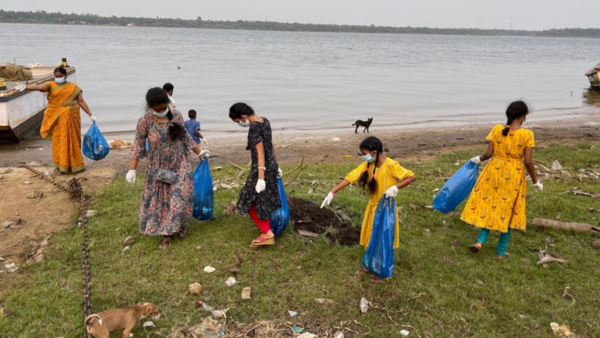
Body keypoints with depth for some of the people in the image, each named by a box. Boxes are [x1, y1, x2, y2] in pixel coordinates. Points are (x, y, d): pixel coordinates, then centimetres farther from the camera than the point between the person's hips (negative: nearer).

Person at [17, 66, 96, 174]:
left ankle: (74, 164, 17)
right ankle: (60, 166, 9)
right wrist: (25, 87, -36)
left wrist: (90, 115, 2)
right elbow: (39, 87, -17)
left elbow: (81, 101, 6)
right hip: (57, 117, -1)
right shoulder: (51, 85, 2)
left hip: (71, 117, 1)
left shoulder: (73, 87, 6)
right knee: (59, 141, 1)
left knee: (72, 140, 6)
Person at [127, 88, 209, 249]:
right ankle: (167, 233, 20)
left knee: (180, 196, -2)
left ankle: (179, 224, 25)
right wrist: (132, 169, -8)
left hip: (180, 163, 1)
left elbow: (185, 136, 7)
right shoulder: (145, 121, -14)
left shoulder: (177, 116, -8)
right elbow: (139, 145, -6)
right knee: (160, 199, 7)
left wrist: (199, 152, 11)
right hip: (158, 166, -1)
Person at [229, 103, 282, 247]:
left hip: (262, 168, -9)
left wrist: (260, 178, -25)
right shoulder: (264, 121, 8)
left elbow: (260, 152, -24)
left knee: (249, 202, 3)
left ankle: (267, 233, 4)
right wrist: (276, 166, 24)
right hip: (271, 166, 9)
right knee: (262, 201, 16)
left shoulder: (254, 126, -20)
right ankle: (267, 233, 21)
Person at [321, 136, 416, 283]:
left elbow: (412, 177, -23)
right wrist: (333, 192, -15)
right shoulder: (367, 165, -5)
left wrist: (395, 187, -35)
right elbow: (351, 177, -9)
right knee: (370, 237, 18)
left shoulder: (391, 165, -23)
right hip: (372, 206, 6)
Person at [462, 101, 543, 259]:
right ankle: (501, 252, 18)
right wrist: (535, 182, 3)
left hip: (494, 171, 2)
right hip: (514, 175, -1)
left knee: (489, 205, 16)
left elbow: (489, 153, -6)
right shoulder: (527, 134, -10)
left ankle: (481, 241, 3)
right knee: (508, 210, 10)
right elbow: (528, 162, -10)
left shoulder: (497, 129, -5)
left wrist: (479, 159, 16)